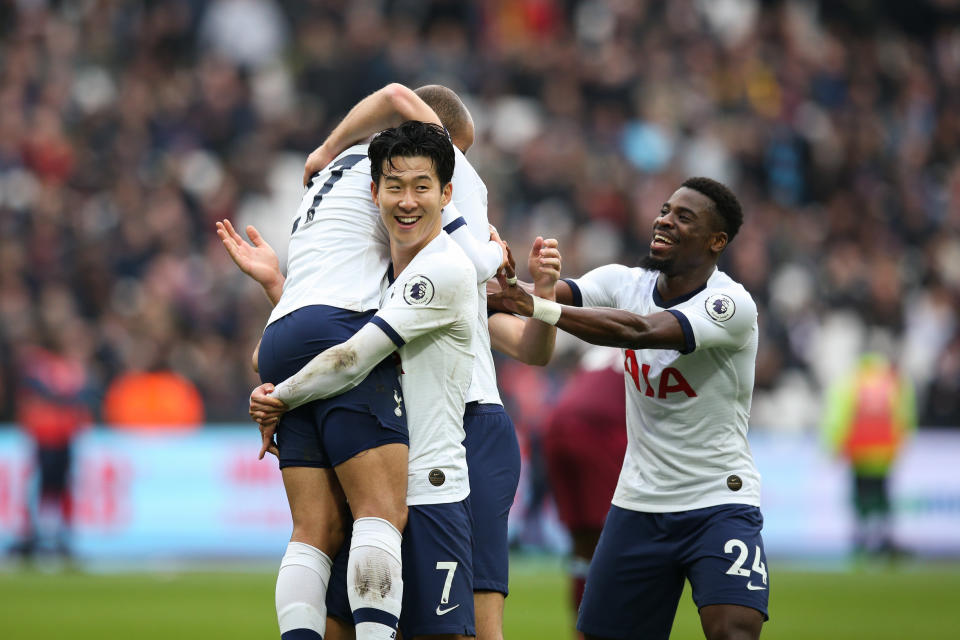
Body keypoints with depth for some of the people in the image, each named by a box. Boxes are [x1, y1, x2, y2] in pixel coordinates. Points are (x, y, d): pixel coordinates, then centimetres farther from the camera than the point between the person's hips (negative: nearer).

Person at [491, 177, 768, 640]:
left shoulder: (731, 305, -16)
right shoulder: (626, 283, 3)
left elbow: (641, 331, -32)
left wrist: (537, 307, -41)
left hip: (719, 503, -5)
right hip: (637, 505, 5)